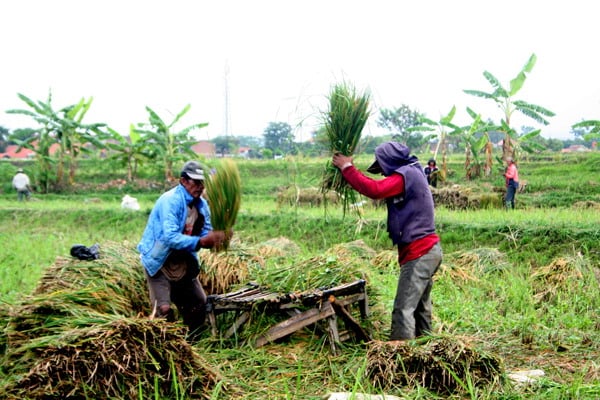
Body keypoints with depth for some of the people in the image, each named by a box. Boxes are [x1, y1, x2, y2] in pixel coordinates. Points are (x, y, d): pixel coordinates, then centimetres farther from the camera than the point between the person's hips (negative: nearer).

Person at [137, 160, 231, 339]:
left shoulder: (202, 205, 0)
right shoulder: (170, 201, -23)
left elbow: (206, 234, 1)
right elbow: (171, 237, -33)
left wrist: (219, 236, -21)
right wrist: (201, 241, -41)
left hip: (183, 263, 8)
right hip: (158, 261, -7)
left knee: (199, 303, 12)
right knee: (164, 309, -18)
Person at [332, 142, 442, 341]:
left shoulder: (406, 175, -14)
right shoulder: (412, 174, 17)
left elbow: (374, 189, -25)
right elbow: (382, 189, 14)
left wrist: (347, 168, -14)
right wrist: (350, 169, 4)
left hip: (418, 253, -10)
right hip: (428, 250, 10)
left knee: (403, 309, -10)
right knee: (420, 307, 16)